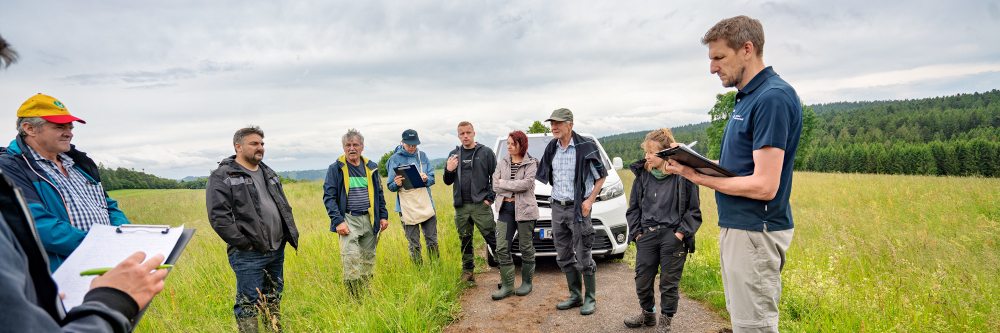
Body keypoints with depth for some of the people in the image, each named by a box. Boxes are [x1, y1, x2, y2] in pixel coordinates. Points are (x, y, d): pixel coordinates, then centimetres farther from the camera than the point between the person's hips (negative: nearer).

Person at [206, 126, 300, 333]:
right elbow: (218, 217, -16)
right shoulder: (222, 177, -8)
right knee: (248, 303, 1)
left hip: (277, 250, 7)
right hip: (248, 254, -7)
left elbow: (284, 207, 23)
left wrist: (292, 234, 12)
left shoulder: (268, 173, 16)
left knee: (274, 299, 19)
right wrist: (243, 243, -17)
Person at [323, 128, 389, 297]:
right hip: (348, 220, -4)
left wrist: (383, 215, 12)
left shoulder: (371, 168, 12)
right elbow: (329, 197, -3)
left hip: (369, 220, 4)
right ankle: (355, 300, -6)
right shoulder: (335, 169, 0)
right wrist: (337, 221, -13)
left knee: (368, 260, 8)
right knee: (351, 261, -14)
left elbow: (379, 193, 19)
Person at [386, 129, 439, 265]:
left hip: (426, 205, 3)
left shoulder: (422, 156, 12)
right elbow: (390, 186, 0)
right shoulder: (395, 159, 2)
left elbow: (432, 178, 9)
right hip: (407, 208, -2)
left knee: (432, 240, 7)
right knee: (414, 244, 3)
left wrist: (426, 179, -14)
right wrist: (396, 184, -23)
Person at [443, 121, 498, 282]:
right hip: (461, 207, 4)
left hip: (481, 204, -4)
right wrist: (449, 170, -3)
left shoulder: (486, 152, 2)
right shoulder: (454, 154, 14)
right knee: (465, 242, 11)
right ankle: (468, 272, 22)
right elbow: (448, 182, 17)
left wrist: (490, 199, -8)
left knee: (492, 239, -7)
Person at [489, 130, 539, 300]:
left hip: (525, 209, -4)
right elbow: (495, 186, 1)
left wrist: (504, 183, -10)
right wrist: (515, 188, -9)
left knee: (526, 247, 5)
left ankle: (526, 283, 22)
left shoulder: (531, 163, -1)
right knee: (502, 248, -2)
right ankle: (507, 286, 8)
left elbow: (526, 184, -16)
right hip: (505, 208, 4)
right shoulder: (502, 163, 10)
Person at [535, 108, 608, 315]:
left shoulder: (585, 148, -9)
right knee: (564, 257, 11)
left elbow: (601, 176, -1)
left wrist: (590, 199, -9)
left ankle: (590, 299, 14)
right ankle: (575, 296, 25)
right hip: (557, 207, 6)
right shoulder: (552, 148, 7)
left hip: (578, 208, -6)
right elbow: (545, 176, 20)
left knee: (583, 257, -1)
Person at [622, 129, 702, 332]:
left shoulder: (683, 176, -6)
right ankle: (647, 314, 33)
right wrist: (636, 232, 4)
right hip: (647, 235, 4)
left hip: (673, 237, -3)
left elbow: (694, 210, 0)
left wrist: (680, 233, -8)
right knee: (642, 279, 9)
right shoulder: (642, 175, 5)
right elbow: (633, 208, 13)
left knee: (669, 282, 6)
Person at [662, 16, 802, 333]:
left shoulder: (773, 98, -18)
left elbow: (764, 186, -23)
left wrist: (698, 177, -15)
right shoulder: (747, 97, 14)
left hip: (755, 232, -10)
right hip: (736, 226, 10)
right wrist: (691, 161, 6)